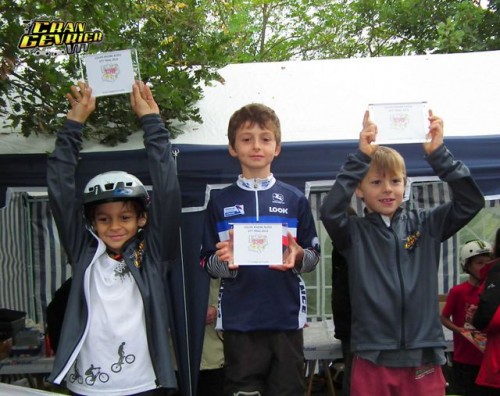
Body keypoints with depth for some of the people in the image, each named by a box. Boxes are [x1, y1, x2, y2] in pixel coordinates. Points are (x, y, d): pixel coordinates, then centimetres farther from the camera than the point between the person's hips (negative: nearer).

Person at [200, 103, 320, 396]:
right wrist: (224, 260, -16)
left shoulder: (295, 199, 5)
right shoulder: (220, 202, 5)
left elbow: (314, 256, 8)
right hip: (239, 319, 0)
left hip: (287, 316, 1)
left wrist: (297, 256, -14)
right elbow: (208, 264, 6)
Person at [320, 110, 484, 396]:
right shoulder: (354, 232, 0)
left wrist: (438, 154, -13)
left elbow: (471, 202, -3)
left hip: (424, 358, 2)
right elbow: (330, 211, -19)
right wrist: (361, 157, -21)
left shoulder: (425, 225, 6)